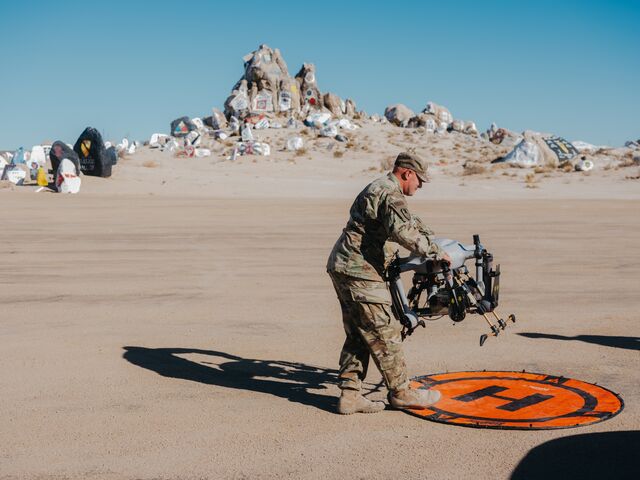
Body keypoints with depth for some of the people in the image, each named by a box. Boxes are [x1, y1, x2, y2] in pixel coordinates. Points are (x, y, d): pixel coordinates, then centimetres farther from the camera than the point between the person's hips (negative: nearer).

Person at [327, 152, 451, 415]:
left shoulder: (377, 187, 23)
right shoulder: (391, 194, -12)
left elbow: (408, 219, 38)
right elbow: (403, 230, -29)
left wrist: (429, 234, 42)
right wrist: (434, 252, -20)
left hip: (342, 266, 11)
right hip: (360, 270, -11)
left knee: (358, 335, 12)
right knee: (384, 333, -1)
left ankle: (349, 394, 12)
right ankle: (400, 392, 8)